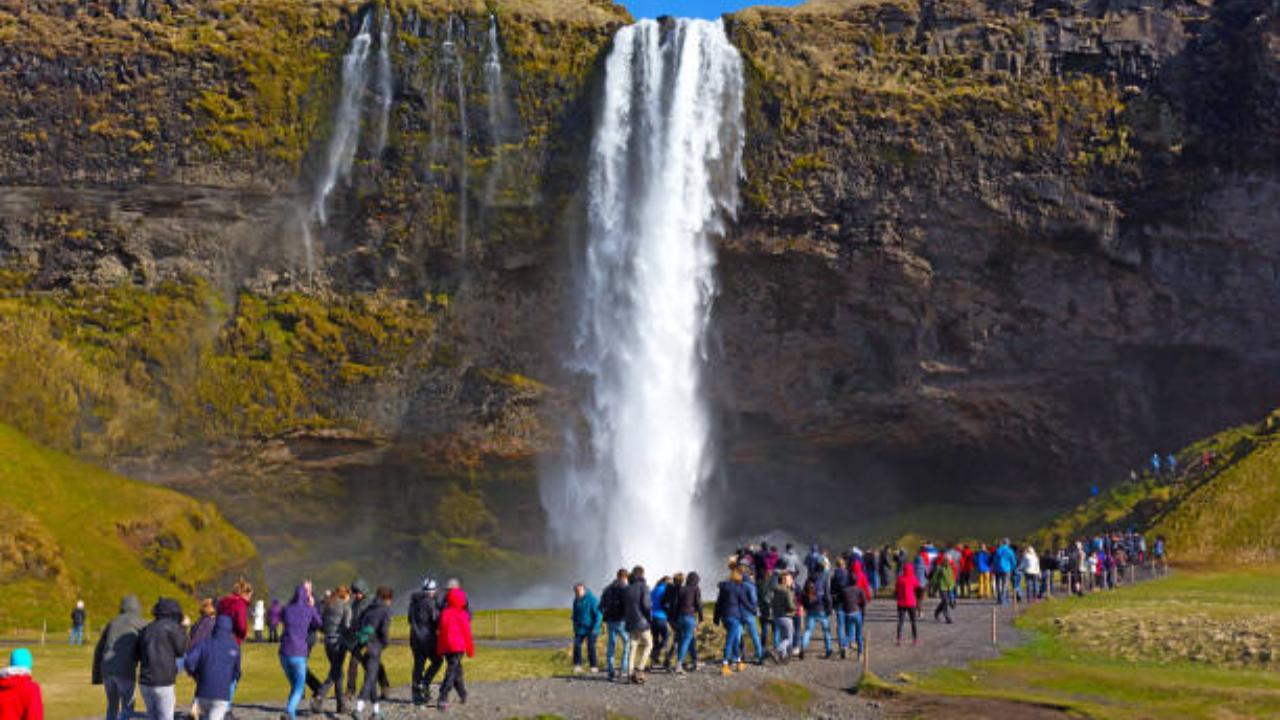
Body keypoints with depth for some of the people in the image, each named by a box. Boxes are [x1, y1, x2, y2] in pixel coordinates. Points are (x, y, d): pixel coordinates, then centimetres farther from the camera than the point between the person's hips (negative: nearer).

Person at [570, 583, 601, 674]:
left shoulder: (591, 599, -14)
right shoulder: (576, 600, 7)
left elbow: (598, 615, -14)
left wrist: (595, 628, -17)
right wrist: (575, 626, 14)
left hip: (591, 629, -6)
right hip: (580, 628, 6)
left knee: (591, 647, -7)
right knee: (577, 645, -8)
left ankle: (594, 667, 5)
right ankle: (577, 666, -4)